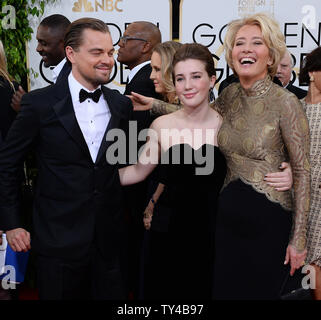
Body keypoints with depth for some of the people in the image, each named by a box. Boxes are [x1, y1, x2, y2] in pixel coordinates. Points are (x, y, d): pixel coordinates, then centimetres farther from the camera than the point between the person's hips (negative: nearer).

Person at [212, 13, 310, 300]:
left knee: (261, 293, 12)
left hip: (268, 221, -5)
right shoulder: (229, 95, 2)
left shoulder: (284, 102, -15)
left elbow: (302, 172, -12)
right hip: (227, 217, 5)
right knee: (223, 290, 17)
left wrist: (299, 238, -12)